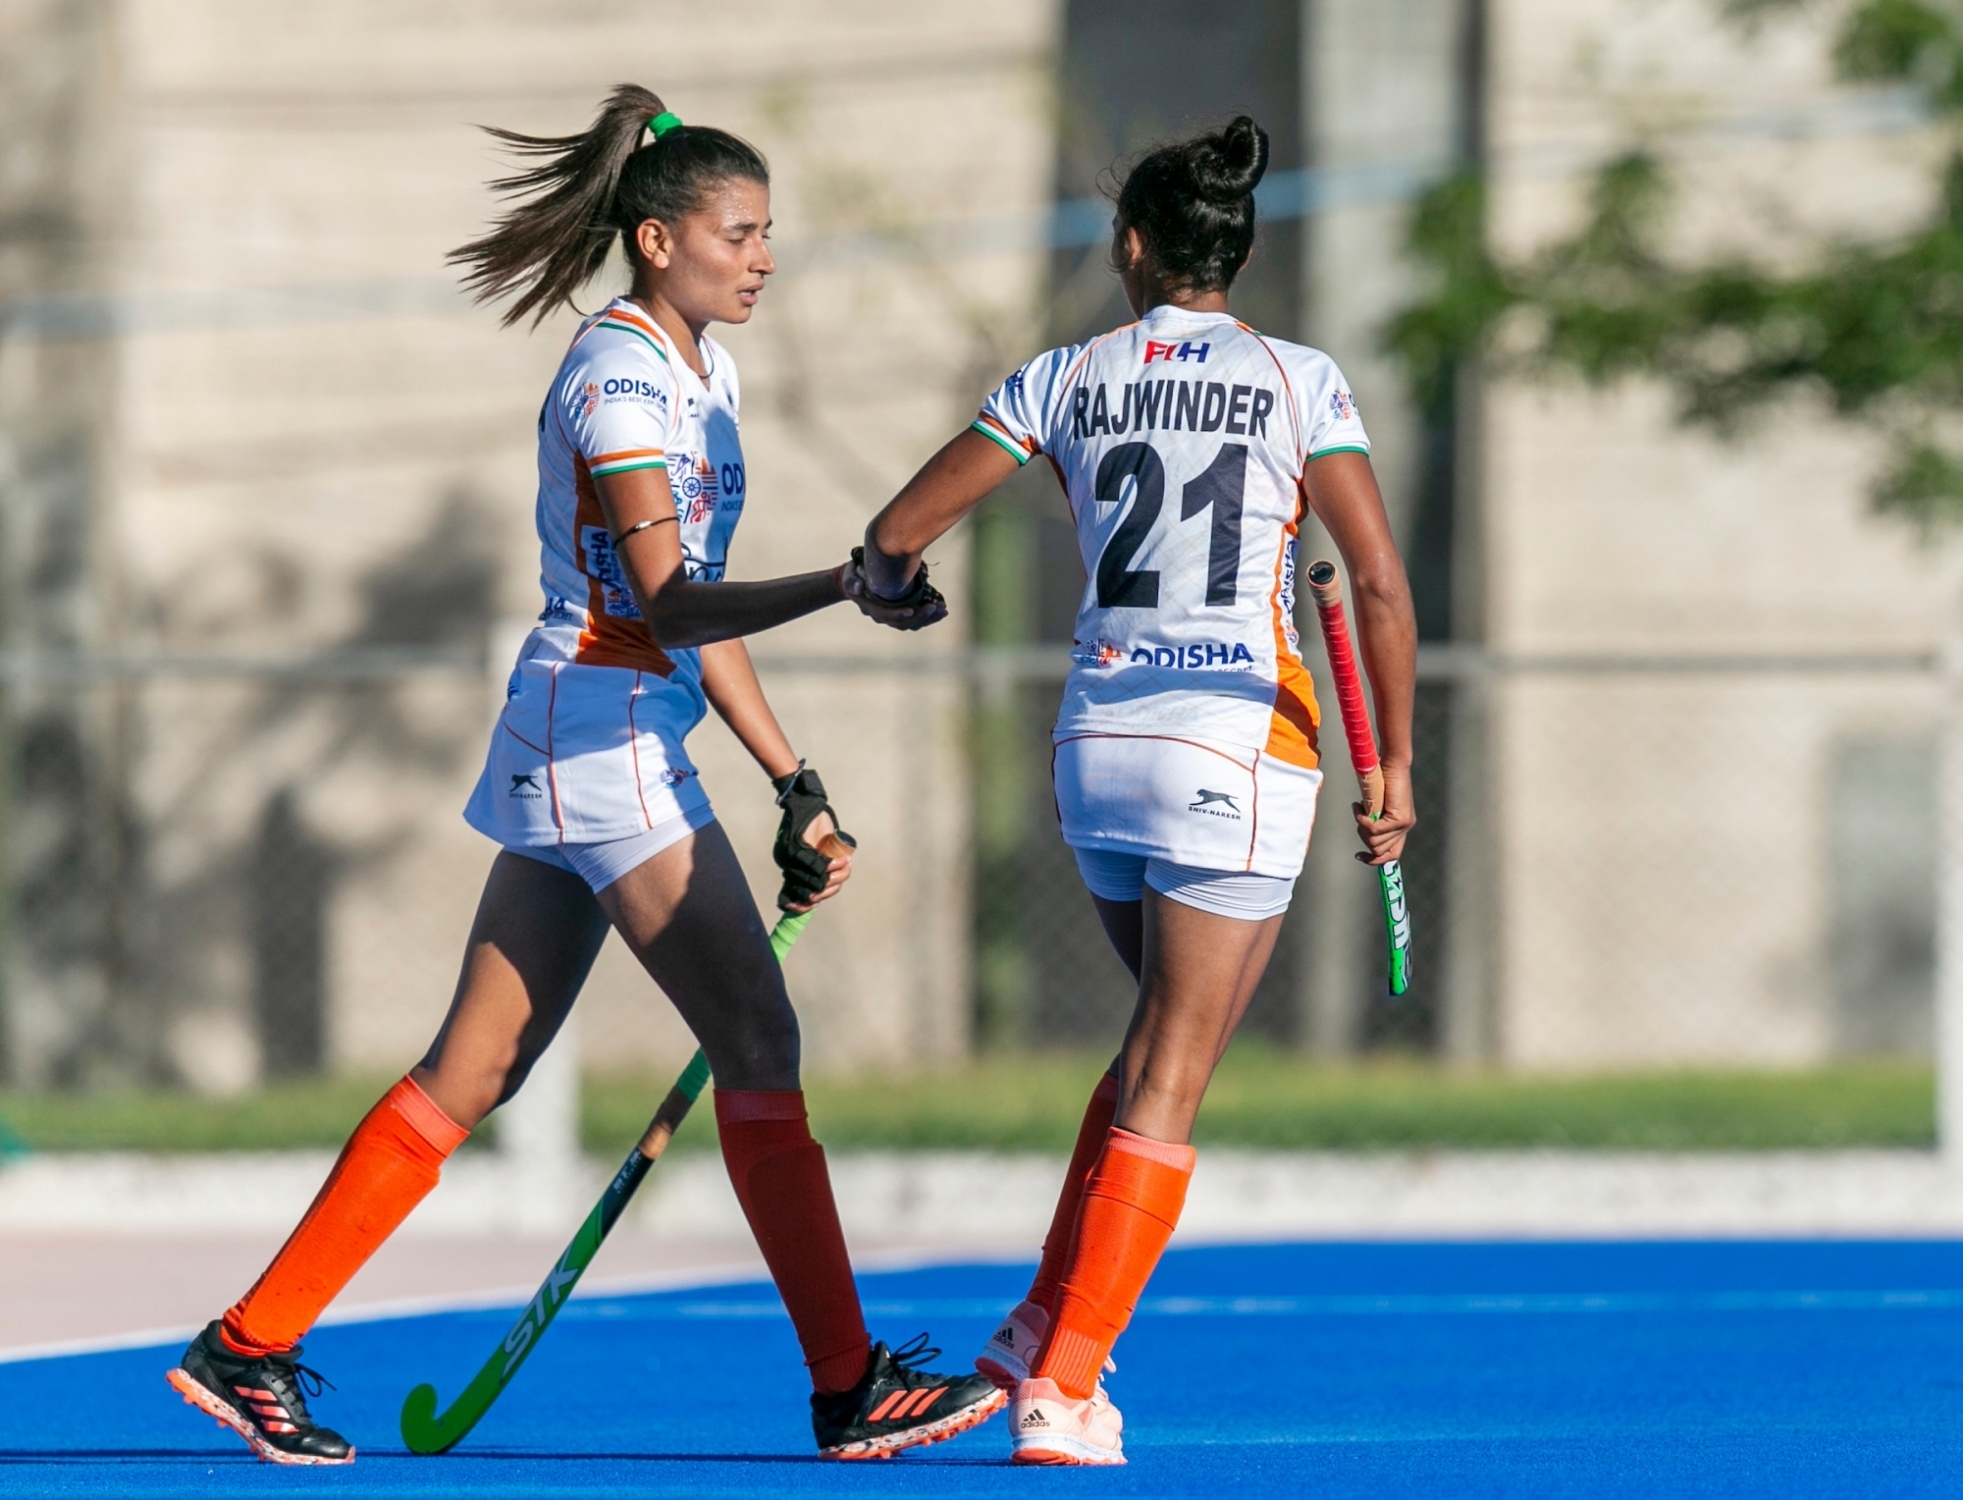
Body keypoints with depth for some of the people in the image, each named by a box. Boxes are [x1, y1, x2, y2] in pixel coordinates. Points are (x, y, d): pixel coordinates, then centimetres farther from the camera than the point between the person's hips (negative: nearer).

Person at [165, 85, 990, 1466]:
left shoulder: (700, 368, 16)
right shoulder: (620, 378, -14)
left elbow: (699, 620, 19)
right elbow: (670, 604, -23)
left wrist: (795, 785, 16)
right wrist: (841, 587, -36)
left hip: (604, 749, 10)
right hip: (602, 735, -10)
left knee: (477, 1071, 8)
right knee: (761, 1043, -9)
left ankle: (250, 1347, 9)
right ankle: (849, 1388, -6)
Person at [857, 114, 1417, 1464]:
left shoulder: (1070, 379, 5)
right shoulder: (1298, 381, -1)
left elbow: (899, 532, 6)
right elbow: (1380, 585, -8)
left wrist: (895, 586, 29)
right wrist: (1394, 763, -1)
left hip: (1100, 734, 4)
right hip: (1239, 744, -4)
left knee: (1167, 1038, 24)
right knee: (1168, 1083, 0)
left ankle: (1052, 1319, 16)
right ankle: (1061, 1387, -5)